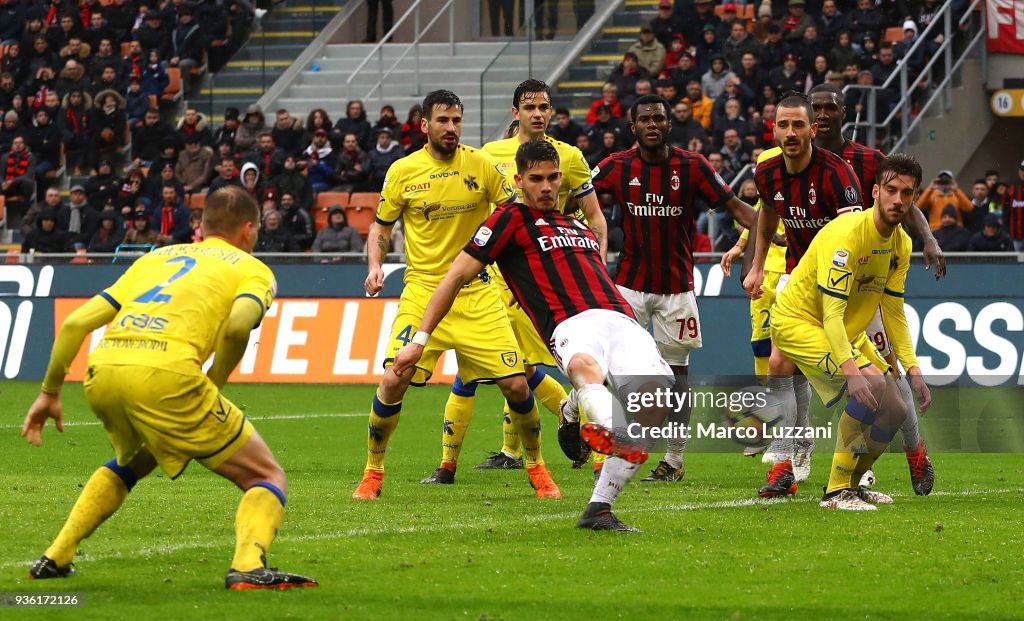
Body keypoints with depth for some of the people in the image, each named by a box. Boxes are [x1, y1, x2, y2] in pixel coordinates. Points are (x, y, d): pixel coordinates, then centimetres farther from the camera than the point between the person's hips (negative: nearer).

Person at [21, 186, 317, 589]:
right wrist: (213, 386, 8)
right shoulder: (252, 269, 18)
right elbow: (237, 324, -6)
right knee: (267, 478, 8)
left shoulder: (155, 258, 32)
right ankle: (248, 566, -19)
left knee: (131, 462, 38)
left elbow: (76, 323, 24)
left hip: (101, 374, 6)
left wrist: (50, 392, 32)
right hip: (165, 374, -6)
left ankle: (54, 559, 32)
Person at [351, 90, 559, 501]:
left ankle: (535, 464, 20)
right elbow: (381, 225, 12)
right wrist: (374, 266, -4)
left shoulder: (481, 165, -1)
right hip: (422, 291, 0)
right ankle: (372, 472, 4)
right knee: (393, 381, -16)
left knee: (516, 385, -5)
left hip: (476, 293, 1)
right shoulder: (403, 171, 0)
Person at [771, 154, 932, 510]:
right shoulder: (847, 233, -27)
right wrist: (851, 371, -43)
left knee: (895, 411, 2)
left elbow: (893, 313, 8)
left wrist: (913, 370, -1)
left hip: (849, 331, 9)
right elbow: (831, 313, -32)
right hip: (799, 321, -9)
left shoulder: (901, 244, 0)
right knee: (872, 384, -28)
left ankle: (852, 484, 23)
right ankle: (836, 491, -22)